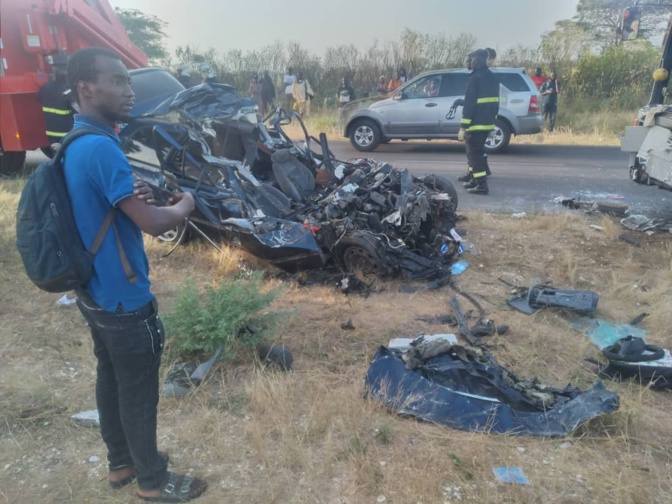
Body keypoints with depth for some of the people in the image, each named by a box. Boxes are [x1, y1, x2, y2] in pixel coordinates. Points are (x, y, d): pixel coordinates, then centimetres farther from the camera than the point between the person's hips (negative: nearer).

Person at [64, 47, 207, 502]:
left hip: (96, 292, 10)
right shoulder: (100, 147, -25)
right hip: (124, 298, -10)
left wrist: (135, 195, -2)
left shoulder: (77, 143, 7)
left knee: (111, 379, 21)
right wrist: (185, 204, -7)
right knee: (139, 392, 7)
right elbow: (152, 223, -27)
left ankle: (121, 462, 40)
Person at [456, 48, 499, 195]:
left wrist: (463, 127, -16)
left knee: (475, 153, -3)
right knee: (476, 150, 21)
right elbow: (495, 101, 16)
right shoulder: (493, 78, 13)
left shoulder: (475, 78, -13)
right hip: (488, 122, 9)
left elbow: (469, 103, -17)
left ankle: (481, 185, -6)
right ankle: (473, 177, 30)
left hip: (476, 123, -8)